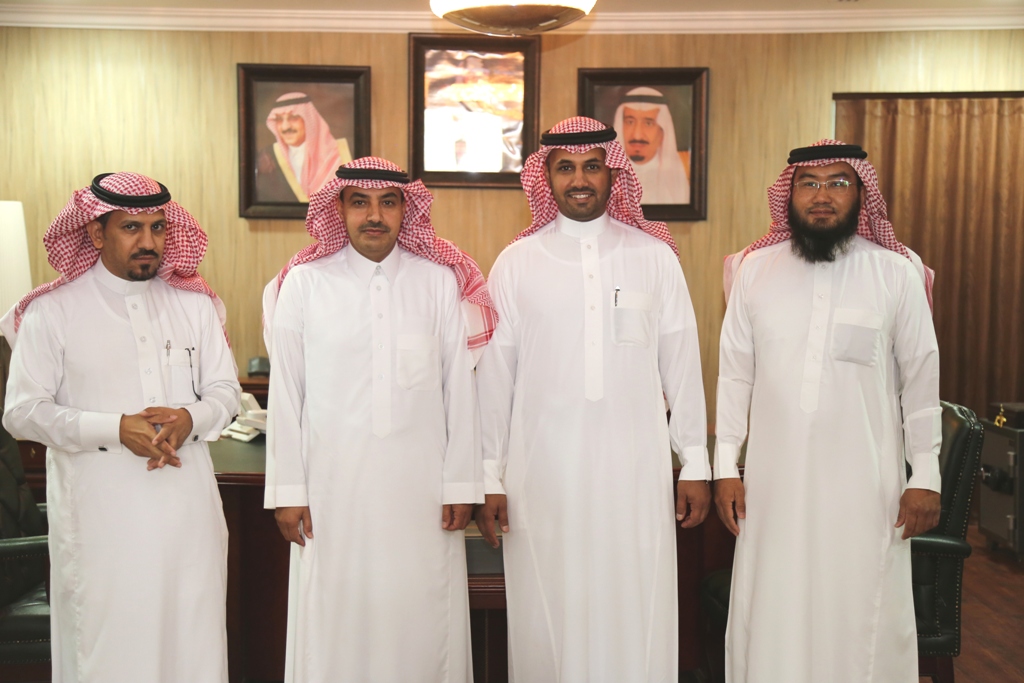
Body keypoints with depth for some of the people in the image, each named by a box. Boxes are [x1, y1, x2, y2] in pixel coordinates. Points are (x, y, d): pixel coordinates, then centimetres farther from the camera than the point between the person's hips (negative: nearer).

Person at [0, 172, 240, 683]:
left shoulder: (195, 303, 8)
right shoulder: (51, 311, -2)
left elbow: (225, 389, 9)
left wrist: (191, 419, -13)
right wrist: (115, 430, -18)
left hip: (186, 505, 3)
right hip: (99, 512, -2)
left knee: (193, 636, 7)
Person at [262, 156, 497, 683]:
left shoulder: (440, 281, 3)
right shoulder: (303, 283, 2)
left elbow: (459, 389, 4)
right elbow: (285, 393, 3)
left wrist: (461, 483, 2)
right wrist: (287, 491, 2)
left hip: (421, 485, 1)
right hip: (334, 484, 0)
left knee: (422, 618, 5)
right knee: (336, 623, 5)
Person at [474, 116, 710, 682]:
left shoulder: (655, 257, 5)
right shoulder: (516, 263, 3)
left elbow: (681, 365, 7)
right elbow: (494, 375, 4)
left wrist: (696, 464, 6)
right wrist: (489, 479, 4)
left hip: (635, 468, 0)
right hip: (543, 470, 0)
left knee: (635, 614, 4)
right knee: (549, 614, 7)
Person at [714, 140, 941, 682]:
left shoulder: (899, 274, -2)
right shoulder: (754, 270, 2)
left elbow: (921, 379, 2)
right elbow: (734, 374, 5)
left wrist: (926, 476, 1)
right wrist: (725, 466, 3)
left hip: (865, 482, -1)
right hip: (774, 479, 1)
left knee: (861, 616, 6)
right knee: (771, 613, 8)